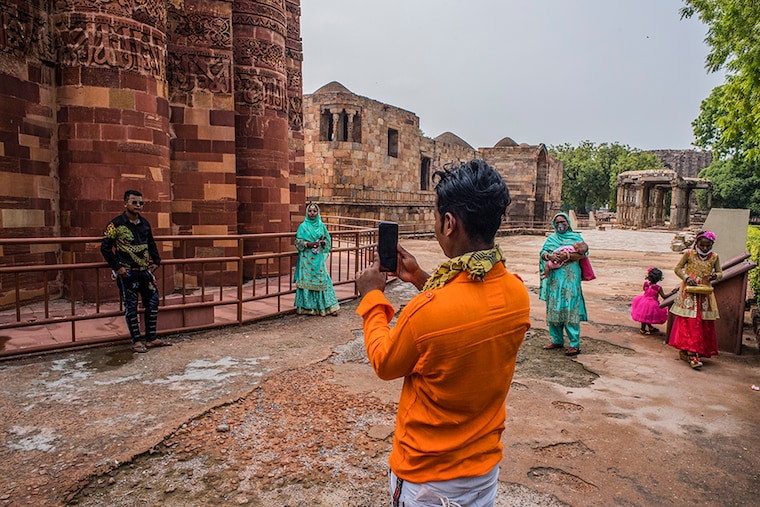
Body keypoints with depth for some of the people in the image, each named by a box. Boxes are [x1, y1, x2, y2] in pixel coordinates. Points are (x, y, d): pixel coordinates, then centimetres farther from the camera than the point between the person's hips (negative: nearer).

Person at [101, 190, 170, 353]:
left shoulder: (145, 223, 9)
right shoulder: (116, 224, -8)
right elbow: (105, 247, -8)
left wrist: (156, 261, 12)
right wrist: (116, 267, -12)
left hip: (145, 271, 6)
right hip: (127, 273, -6)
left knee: (152, 303, 8)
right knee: (131, 307, 3)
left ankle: (151, 338, 18)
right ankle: (136, 341, 12)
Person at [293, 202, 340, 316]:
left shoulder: (322, 225, 7)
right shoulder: (303, 226, 0)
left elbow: (327, 240, 14)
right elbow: (298, 242, -1)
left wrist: (323, 242, -7)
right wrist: (308, 244, -15)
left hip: (319, 257, 2)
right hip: (307, 258, -2)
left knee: (322, 280, 2)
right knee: (307, 280, -1)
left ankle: (329, 306, 8)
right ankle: (308, 307, 9)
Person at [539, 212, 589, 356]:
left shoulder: (575, 237, 7)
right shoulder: (551, 238, 17)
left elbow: (583, 253, -5)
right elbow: (543, 253, 7)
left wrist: (566, 255, -18)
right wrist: (549, 256, -15)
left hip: (570, 279, -4)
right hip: (554, 279, 4)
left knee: (570, 310, -7)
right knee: (553, 309, 5)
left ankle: (575, 344, -2)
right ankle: (557, 340, 18)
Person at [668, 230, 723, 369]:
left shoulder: (714, 257, 5)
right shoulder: (689, 254, -2)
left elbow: (720, 273, 10)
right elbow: (677, 268, 2)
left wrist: (716, 276, -13)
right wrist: (687, 278, -14)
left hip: (705, 293, 4)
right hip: (689, 292, -4)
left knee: (704, 324, 5)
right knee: (689, 323, -8)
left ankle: (686, 352, 16)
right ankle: (692, 355, -8)